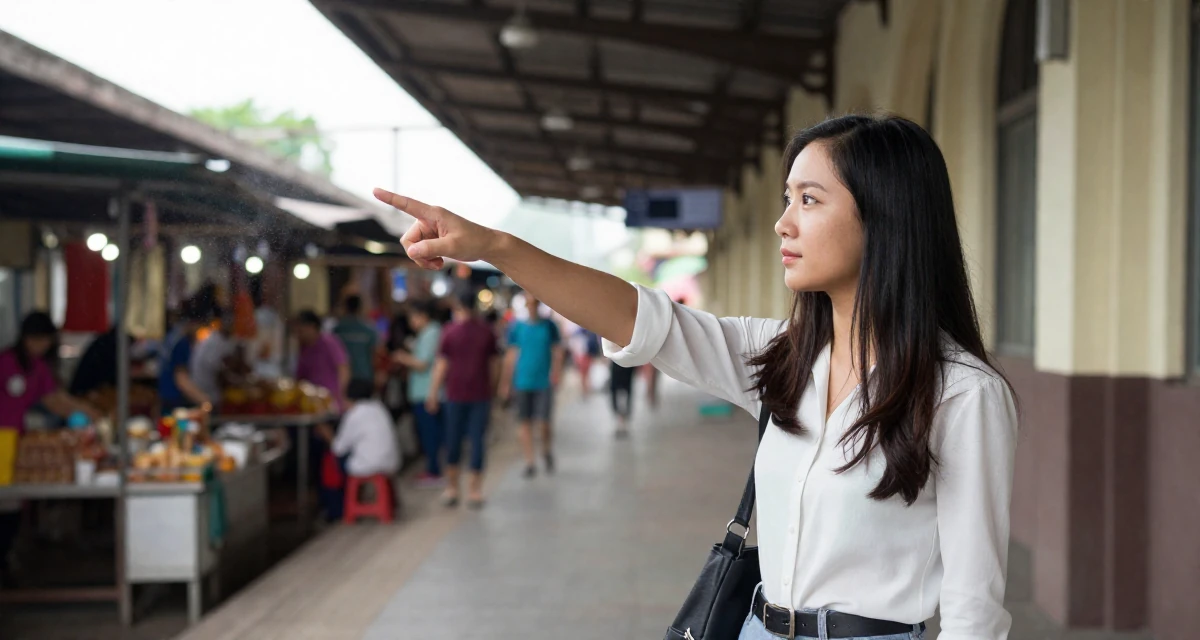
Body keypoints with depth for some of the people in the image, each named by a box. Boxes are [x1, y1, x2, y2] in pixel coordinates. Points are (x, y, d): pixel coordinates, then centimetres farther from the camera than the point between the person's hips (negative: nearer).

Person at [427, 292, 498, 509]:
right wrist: (492, 389, 19)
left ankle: (452, 489, 13)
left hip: (456, 393, -1)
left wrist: (433, 393, 4)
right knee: (477, 440, 3)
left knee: (453, 440, 9)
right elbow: (493, 363, 8)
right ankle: (474, 491, 2)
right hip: (481, 394, 1)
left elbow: (442, 365, -3)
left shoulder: (450, 331, -3)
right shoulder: (487, 331, 3)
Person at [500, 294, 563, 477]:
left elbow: (558, 352, 2)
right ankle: (530, 462, 12)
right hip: (523, 383, 2)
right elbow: (511, 356, 7)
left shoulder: (549, 325, 1)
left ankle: (547, 451, 23)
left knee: (543, 423, -6)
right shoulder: (517, 327, 4)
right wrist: (506, 382, 5)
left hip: (544, 381, -1)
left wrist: (556, 372, -14)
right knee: (525, 423, 3)